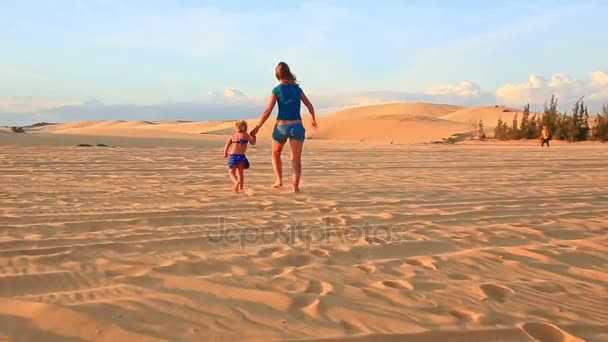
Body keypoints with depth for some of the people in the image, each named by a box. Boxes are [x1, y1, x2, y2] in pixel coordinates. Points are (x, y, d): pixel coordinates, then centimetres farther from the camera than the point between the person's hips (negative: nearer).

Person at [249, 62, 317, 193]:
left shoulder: (277, 90, -3)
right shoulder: (297, 88, 8)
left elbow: (267, 111, -7)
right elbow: (310, 106, 10)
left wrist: (256, 128, -2)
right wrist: (314, 120, 27)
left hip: (281, 127, -2)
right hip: (297, 126, 2)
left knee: (276, 154, 23)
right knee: (296, 159, 3)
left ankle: (279, 180, 16)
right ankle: (296, 186, -11)